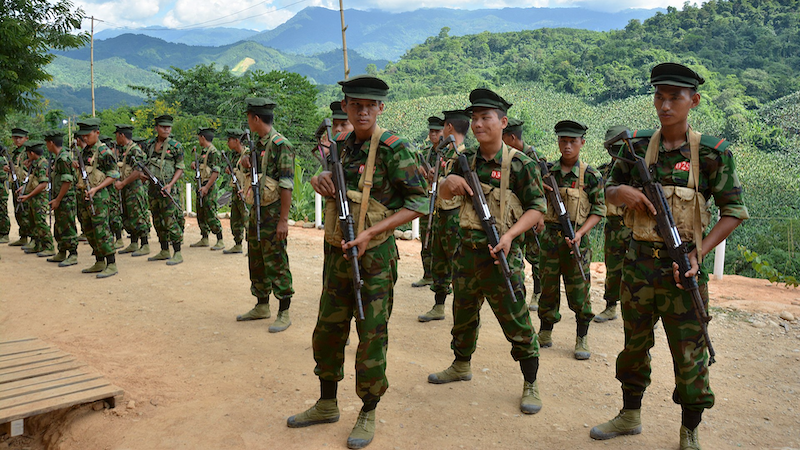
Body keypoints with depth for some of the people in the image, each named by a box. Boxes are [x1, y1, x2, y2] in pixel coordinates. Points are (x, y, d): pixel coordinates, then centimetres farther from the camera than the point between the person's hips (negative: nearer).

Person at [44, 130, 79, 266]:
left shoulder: (63, 158, -17)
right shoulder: (58, 157, 15)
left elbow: (67, 182, -22)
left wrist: (57, 200, -19)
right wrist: (55, 199, 18)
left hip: (65, 200, -10)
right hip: (60, 200, 10)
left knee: (67, 228, -6)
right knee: (58, 227, 15)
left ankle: (73, 256, -1)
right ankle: (61, 254, 24)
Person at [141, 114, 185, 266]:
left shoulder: (175, 146, -5)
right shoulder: (149, 144, 11)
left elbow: (180, 168, -6)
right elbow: (144, 162, 23)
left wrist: (170, 184, -18)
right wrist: (142, 173, 1)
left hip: (168, 189, -6)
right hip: (153, 188, 6)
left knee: (170, 221, -10)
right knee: (157, 221, 12)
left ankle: (178, 254, -5)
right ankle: (164, 251, 23)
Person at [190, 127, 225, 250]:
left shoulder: (213, 152, -13)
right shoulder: (203, 152, 16)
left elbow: (216, 171, -19)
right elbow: (198, 163, 29)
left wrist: (206, 187, -23)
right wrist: (194, 163, 4)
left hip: (209, 187, -10)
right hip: (201, 186, 10)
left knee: (211, 215, -10)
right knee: (201, 214, 13)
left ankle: (220, 241, -7)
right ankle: (204, 239, 22)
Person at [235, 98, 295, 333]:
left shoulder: (280, 145, -15)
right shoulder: (258, 144, 13)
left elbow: (287, 185, -19)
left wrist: (283, 220, -22)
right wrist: (246, 161, 2)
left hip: (272, 212, -9)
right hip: (256, 210, 9)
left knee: (276, 262, -4)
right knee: (256, 260, 16)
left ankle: (284, 314, 4)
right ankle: (262, 307, 28)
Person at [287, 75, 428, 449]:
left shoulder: (393, 148, -13)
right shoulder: (342, 144, 7)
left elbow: (419, 201, -14)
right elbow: (325, 180, 23)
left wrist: (370, 233, -20)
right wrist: (321, 178, -4)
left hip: (374, 256, -6)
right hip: (337, 252, 7)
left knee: (371, 337, 3)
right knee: (327, 331, 15)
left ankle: (368, 414, 20)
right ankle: (327, 405, 33)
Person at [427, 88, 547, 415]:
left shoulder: (520, 164, -9)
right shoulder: (468, 160, 7)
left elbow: (537, 208, -8)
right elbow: (445, 195, 11)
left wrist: (510, 234, -22)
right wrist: (449, 182, -13)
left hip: (501, 253, -6)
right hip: (467, 251, 6)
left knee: (516, 323, 0)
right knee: (463, 314, 20)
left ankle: (531, 385, 16)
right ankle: (461, 366, 41)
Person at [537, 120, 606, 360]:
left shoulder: (591, 176, -3)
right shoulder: (547, 172, 5)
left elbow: (598, 211, -2)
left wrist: (579, 233, -15)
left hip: (576, 239, -3)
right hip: (549, 238, 3)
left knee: (579, 291, 2)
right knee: (548, 287, 10)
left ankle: (582, 340, 15)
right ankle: (545, 334, 24)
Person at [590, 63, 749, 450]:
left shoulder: (711, 153, -7)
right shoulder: (638, 146, 2)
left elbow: (734, 211, -4)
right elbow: (610, 192, 13)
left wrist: (698, 253, -15)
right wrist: (622, 192, -11)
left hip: (681, 267, -3)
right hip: (638, 262, 3)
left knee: (689, 353, 5)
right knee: (634, 343, 16)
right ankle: (630, 416, 35)